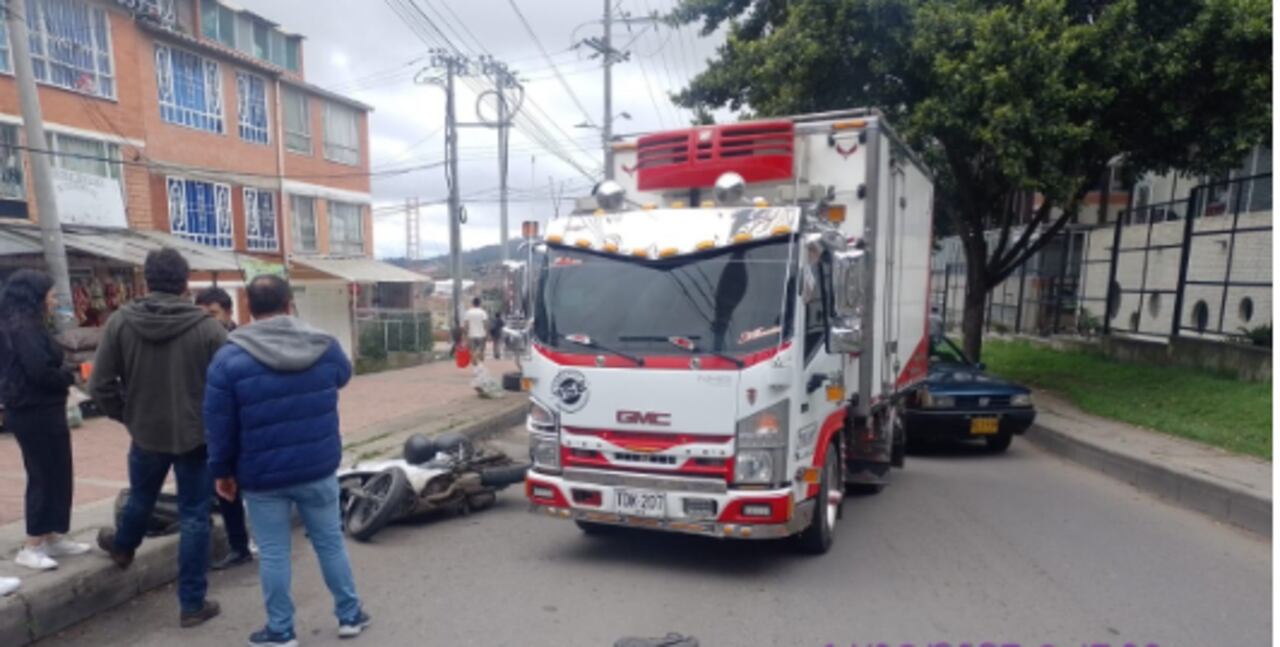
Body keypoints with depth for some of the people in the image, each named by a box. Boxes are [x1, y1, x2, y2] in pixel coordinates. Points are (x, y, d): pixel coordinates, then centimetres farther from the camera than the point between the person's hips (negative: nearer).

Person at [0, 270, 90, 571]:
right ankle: (32, 547, 8)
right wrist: (68, 376, -8)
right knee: (45, 477, -1)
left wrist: (61, 374, -1)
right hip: (37, 414, -10)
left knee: (54, 475, 16)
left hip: (35, 411, 10)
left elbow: (34, 368, 13)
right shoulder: (24, 328, -19)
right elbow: (41, 372, -25)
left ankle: (52, 538, 26)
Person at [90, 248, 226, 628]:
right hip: (197, 435, -3)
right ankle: (193, 603, 17)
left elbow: (100, 385, -5)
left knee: (140, 499, 30)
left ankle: (123, 547, 61)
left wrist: (126, 415, 13)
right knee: (194, 518, 8)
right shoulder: (208, 327, -16)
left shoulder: (120, 322, -7)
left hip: (146, 433, 3)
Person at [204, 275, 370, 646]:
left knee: (273, 553, 11)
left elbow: (219, 427, -7)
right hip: (319, 469, 2)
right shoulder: (326, 346, -5)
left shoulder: (229, 359, -12)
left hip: (263, 475, -2)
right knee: (330, 542, 15)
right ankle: (350, 616, 26)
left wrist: (222, 470, 5)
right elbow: (343, 376, 17)